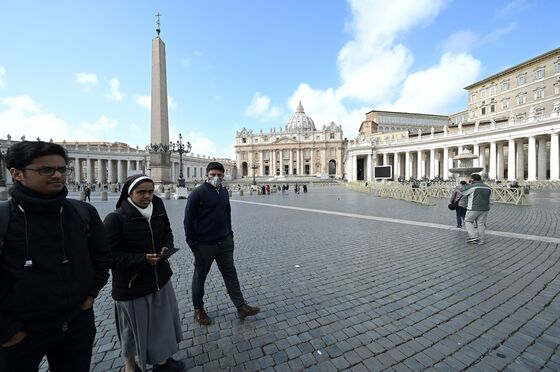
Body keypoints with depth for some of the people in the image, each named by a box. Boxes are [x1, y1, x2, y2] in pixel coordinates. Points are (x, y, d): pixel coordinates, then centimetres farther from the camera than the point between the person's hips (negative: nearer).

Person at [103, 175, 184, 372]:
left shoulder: (158, 210, -3)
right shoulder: (115, 219, -19)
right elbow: (110, 255, -18)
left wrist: (167, 247, -10)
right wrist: (142, 259, -27)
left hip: (160, 278, 5)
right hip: (131, 285, -4)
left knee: (163, 321, 19)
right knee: (133, 327, 18)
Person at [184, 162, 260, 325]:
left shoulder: (224, 192, 6)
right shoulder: (197, 194, -13)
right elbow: (189, 221, -11)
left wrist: (230, 235, 12)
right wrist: (193, 245, -12)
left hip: (225, 243, 6)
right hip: (204, 245, -5)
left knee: (231, 275, 11)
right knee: (199, 278, 14)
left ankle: (241, 307, 21)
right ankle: (198, 310, 34)